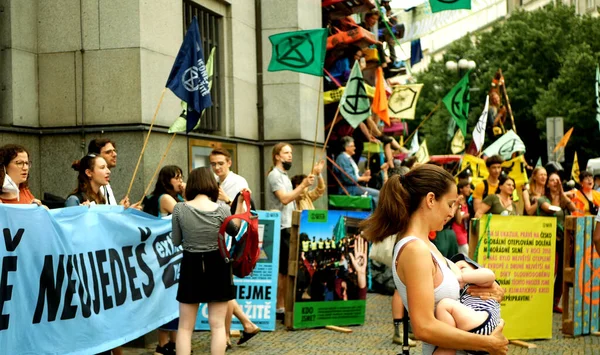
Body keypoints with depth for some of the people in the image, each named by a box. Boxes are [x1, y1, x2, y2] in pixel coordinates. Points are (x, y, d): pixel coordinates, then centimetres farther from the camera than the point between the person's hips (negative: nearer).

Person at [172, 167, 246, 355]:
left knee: (185, 327, 9)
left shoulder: (179, 209, -8)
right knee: (217, 325, 7)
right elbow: (235, 231, 11)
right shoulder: (221, 210, -8)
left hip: (191, 267, 0)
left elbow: (176, 242, 2)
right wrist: (240, 203, 15)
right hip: (217, 266, 0)